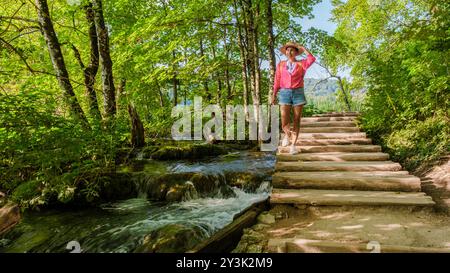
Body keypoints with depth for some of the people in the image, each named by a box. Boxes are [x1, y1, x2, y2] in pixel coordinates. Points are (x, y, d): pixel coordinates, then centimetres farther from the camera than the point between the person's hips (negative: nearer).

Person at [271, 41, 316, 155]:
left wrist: (303, 47, -4)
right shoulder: (280, 65, 9)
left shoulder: (301, 64, 6)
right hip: (285, 93, 0)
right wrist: (274, 96, 1)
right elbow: (277, 81, 7)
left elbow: (312, 59, -15)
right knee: (284, 121, -9)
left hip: (298, 93, 0)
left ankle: (293, 145, 7)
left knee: (297, 121, -1)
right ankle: (287, 135, 25)